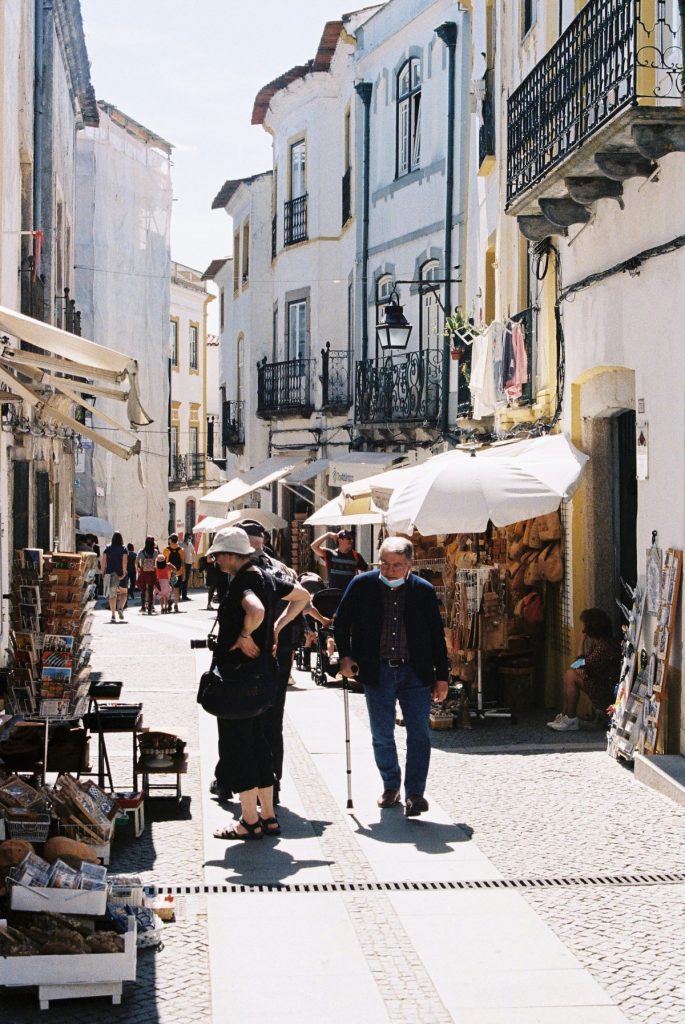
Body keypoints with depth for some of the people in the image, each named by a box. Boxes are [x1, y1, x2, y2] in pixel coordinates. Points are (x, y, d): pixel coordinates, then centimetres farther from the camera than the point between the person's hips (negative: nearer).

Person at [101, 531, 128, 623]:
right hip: (121, 573, -1)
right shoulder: (124, 549, -3)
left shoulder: (108, 548, 2)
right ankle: (120, 608, -8)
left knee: (112, 594, 4)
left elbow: (103, 561, -2)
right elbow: (124, 561, -13)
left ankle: (113, 615, -1)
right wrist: (124, 572, -13)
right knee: (124, 592, 15)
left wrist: (102, 572, 3)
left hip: (110, 573, 1)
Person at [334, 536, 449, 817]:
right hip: (377, 673, 1)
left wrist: (442, 677, 4)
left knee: (419, 733, -4)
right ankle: (391, 786, 27)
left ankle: (415, 793, 1)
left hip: (415, 672, -1)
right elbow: (341, 622, 10)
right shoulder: (362, 585, -2)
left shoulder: (423, 590, -1)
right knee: (382, 736, 9)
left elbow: (437, 636, 5)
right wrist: (345, 656, -1)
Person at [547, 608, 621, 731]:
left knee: (571, 675, -14)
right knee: (570, 673, 7)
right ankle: (564, 714, 7)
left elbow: (581, 664, -17)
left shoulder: (605, 646, -24)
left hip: (608, 692, -10)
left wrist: (582, 640, -10)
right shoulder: (598, 641, 7)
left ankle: (571, 720, -4)